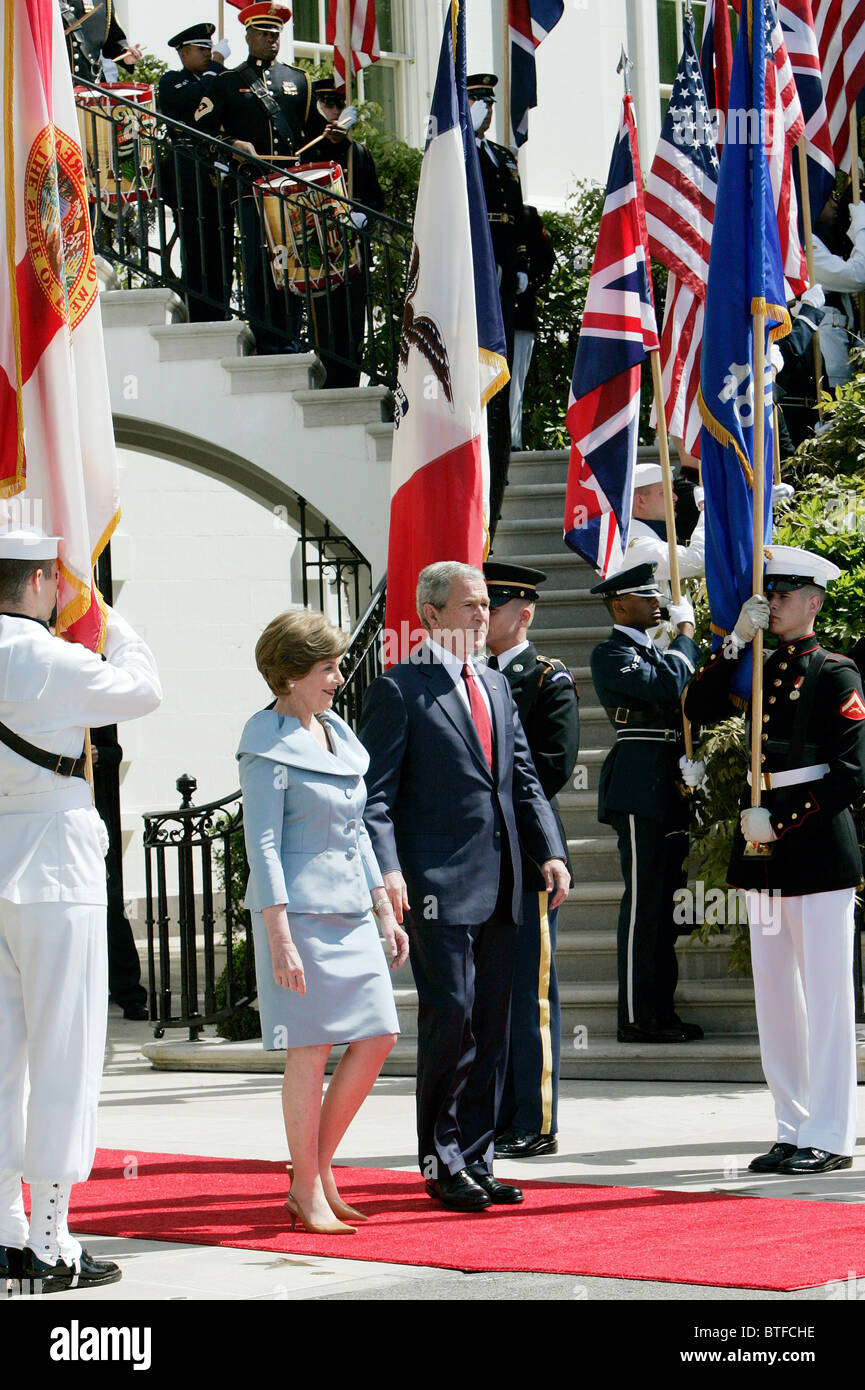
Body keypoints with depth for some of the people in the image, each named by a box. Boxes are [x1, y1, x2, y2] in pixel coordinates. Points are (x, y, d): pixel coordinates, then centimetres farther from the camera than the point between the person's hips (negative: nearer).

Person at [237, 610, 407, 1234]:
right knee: (311, 1051, -4)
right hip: (300, 911, -8)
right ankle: (309, 1195, 6)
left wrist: (385, 911, 18)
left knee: (376, 1038, 3)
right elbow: (262, 846, -12)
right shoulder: (269, 745, -8)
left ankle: (319, 1175, 14)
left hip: (350, 912, 8)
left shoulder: (337, 733, 15)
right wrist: (280, 937, -18)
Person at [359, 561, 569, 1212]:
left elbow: (524, 779, 18)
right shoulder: (399, 690, -3)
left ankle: (475, 1160, 15)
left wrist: (550, 851, 4)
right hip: (439, 887, -7)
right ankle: (442, 1163, 2)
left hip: (499, 887, 7)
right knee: (451, 1018, -9)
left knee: (492, 1028, 8)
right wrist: (386, 869, -21)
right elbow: (375, 793, -8)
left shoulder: (497, 687, 18)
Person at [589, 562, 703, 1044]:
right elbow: (667, 685, -20)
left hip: (669, 787, 10)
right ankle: (636, 1018, -7)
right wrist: (685, 635, -8)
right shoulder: (612, 653, -6)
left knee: (666, 902, 11)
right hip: (640, 787, -10)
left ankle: (661, 1011, 16)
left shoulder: (652, 651, 22)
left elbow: (692, 695, 19)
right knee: (643, 903, -8)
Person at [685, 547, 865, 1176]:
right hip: (762, 851, 7)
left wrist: (781, 823, -14)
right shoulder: (759, 670, 14)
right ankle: (794, 1130, 15)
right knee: (775, 995, 9)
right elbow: (700, 709, 3)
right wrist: (737, 640, -4)